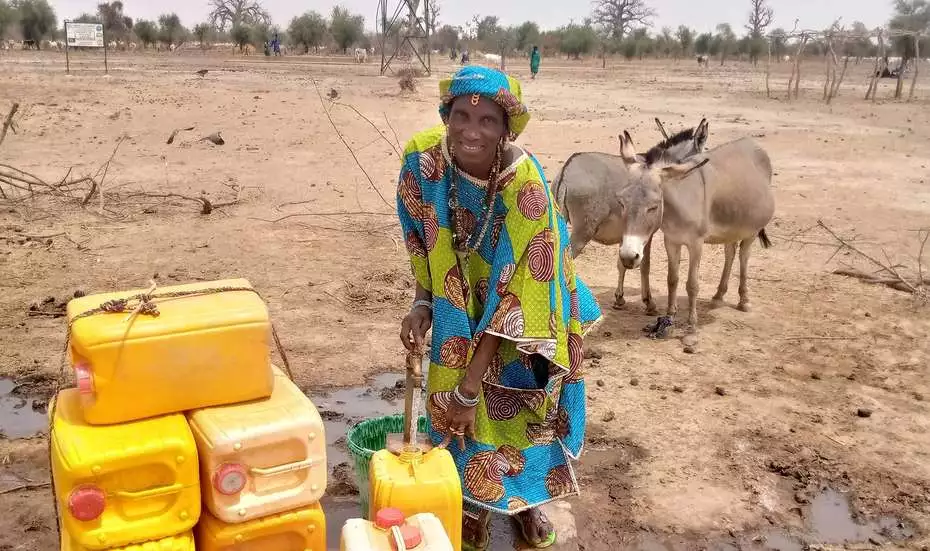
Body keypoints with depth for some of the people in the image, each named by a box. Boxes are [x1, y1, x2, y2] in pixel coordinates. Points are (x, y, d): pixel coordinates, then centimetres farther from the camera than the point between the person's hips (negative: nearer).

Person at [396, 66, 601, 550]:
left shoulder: (526, 186, -35)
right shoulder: (422, 160, -24)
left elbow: (513, 291, -32)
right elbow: (421, 240, -4)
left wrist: (470, 382, -29)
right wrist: (423, 303, -17)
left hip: (521, 309, -2)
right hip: (459, 306, 2)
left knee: (522, 399, 10)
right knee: (464, 412, 2)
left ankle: (525, 500, 37)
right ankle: (473, 507, 28)